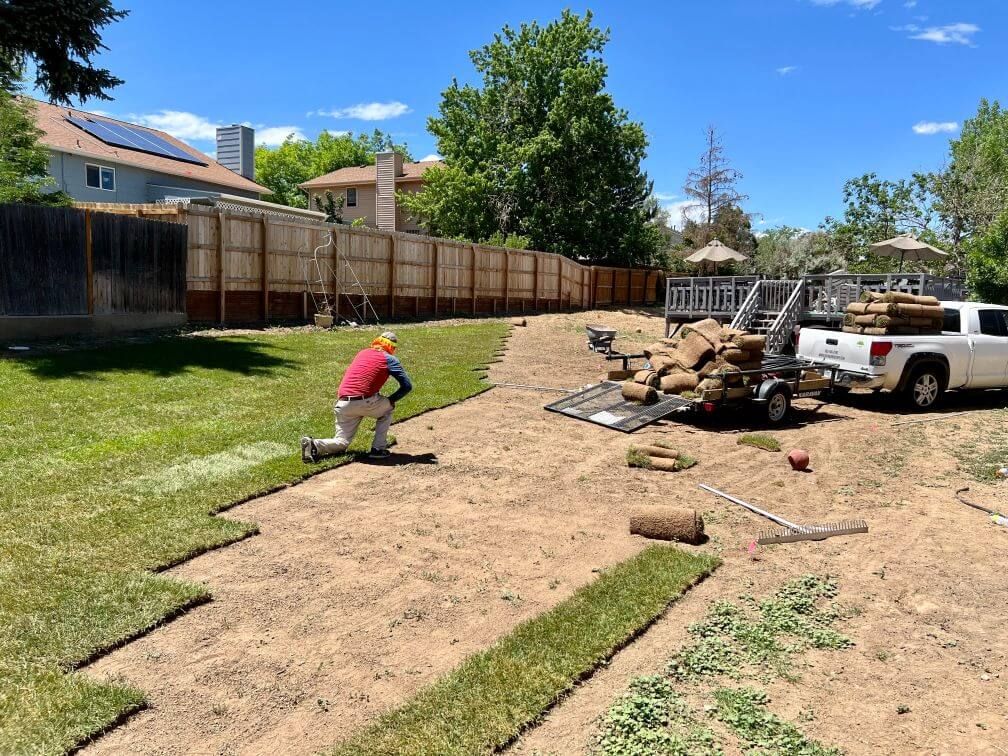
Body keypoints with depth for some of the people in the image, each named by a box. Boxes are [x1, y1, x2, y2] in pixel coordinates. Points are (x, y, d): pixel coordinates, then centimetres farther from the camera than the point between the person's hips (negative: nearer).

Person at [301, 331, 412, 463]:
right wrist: (391, 400, 15)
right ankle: (378, 449, 15)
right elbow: (407, 386, 3)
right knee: (388, 408, 26)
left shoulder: (362, 353, 23)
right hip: (363, 402, -5)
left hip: (342, 405, 5)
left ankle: (314, 444, -10)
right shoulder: (389, 359, 7)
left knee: (341, 443, 17)